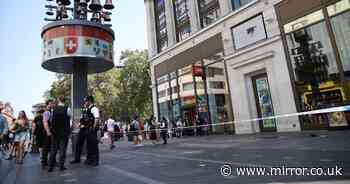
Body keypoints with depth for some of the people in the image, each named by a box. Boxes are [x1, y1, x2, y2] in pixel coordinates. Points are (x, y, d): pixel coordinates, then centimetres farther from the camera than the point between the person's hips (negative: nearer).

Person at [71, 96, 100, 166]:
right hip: (83, 129, 9)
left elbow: (97, 119, -22)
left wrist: (94, 128, -22)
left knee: (92, 145, -2)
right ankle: (77, 159, 28)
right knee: (79, 143, 14)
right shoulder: (84, 109, 15)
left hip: (90, 129, -9)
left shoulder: (94, 109, -12)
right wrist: (80, 124, 12)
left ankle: (95, 160, 10)